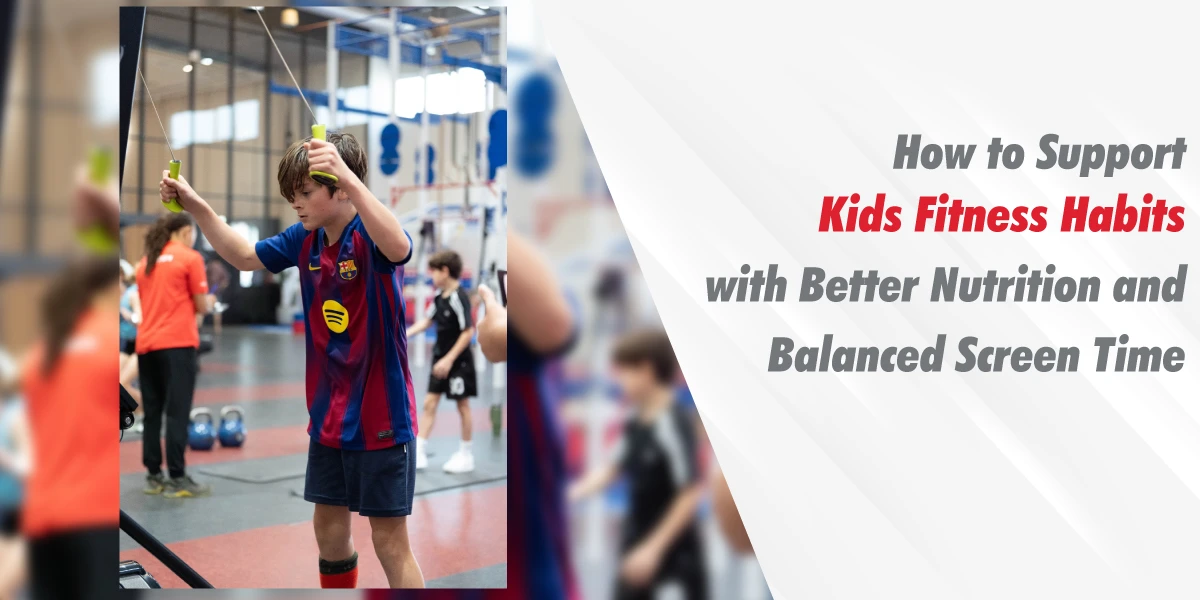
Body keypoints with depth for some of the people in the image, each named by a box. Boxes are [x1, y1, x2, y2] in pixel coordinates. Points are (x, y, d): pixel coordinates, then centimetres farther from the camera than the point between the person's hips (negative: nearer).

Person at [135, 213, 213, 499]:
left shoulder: (145, 261, 15)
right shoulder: (190, 258, -4)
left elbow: (148, 302, 19)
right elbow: (202, 306, -4)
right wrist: (209, 303, 17)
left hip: (146, 344, 7)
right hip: (177, 344, -6)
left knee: (152, 413, 10)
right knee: (177, 412, -6)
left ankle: (154, 476, 14)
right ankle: (177, 479, -7)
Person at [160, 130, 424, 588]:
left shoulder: (370, 236, -19)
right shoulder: (304, 240, 1)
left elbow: (398, 247, -43)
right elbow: (244, 257, 15)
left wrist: (348, 177, -55)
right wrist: (197, 208, 3)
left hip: (380, 417, -7)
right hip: (328, 417, 7)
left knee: (389, 541, 2)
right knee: (329, 531, 19)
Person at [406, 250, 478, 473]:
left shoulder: (459, 298, -20)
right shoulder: (439, 296, 5)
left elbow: (468, 332, -22)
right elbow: (428, 320, 19)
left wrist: (449, 359, -21)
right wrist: (406, 334, 6)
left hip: (457, 361, -8)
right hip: (441, 358, 8)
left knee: (462, 405, 4)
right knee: (429, 403, 6)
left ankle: (466, 455, 17)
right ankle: (419, 453, 10)